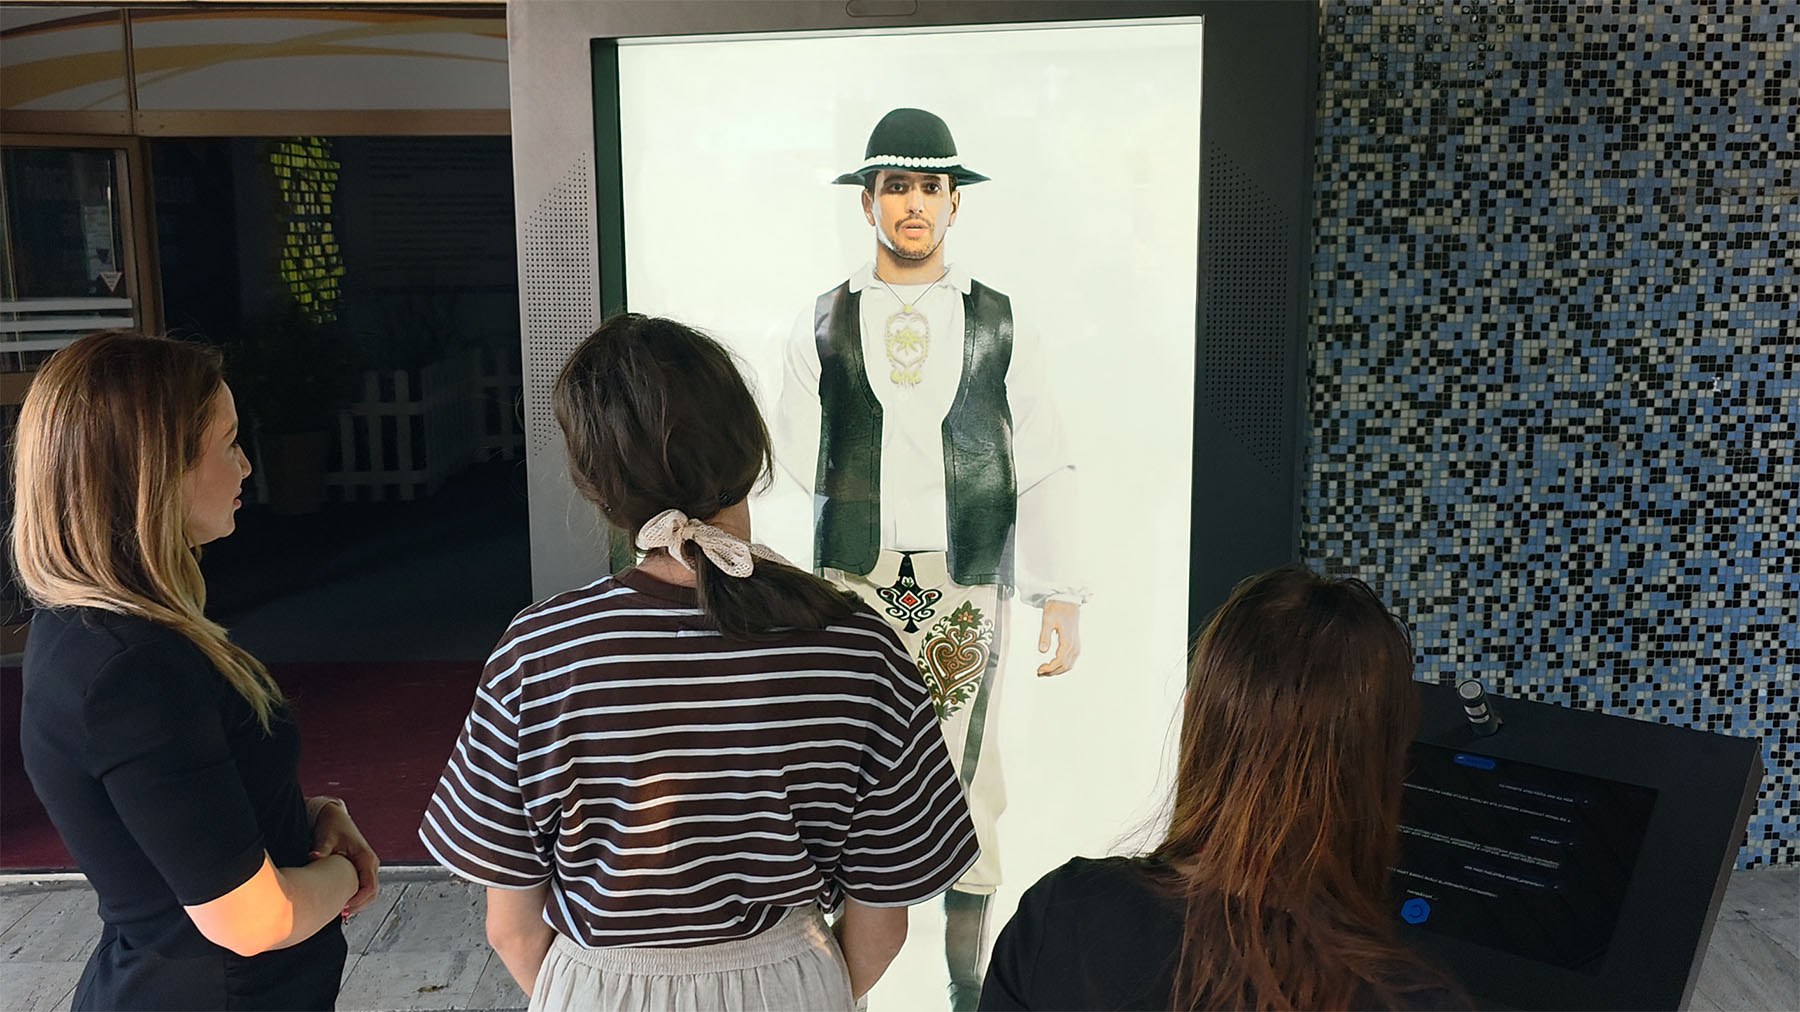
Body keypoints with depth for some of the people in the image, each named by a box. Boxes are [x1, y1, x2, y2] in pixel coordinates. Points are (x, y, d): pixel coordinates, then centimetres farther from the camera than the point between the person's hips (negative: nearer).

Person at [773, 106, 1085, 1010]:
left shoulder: (1002, 326, 5)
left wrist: (1060, 594, -8)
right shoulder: (821, 327, 6)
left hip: (969, 591, 0)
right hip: (854, 586, 0)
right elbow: (795, 465, 5)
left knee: (968, 788, 6)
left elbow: (1046, 471, 1)